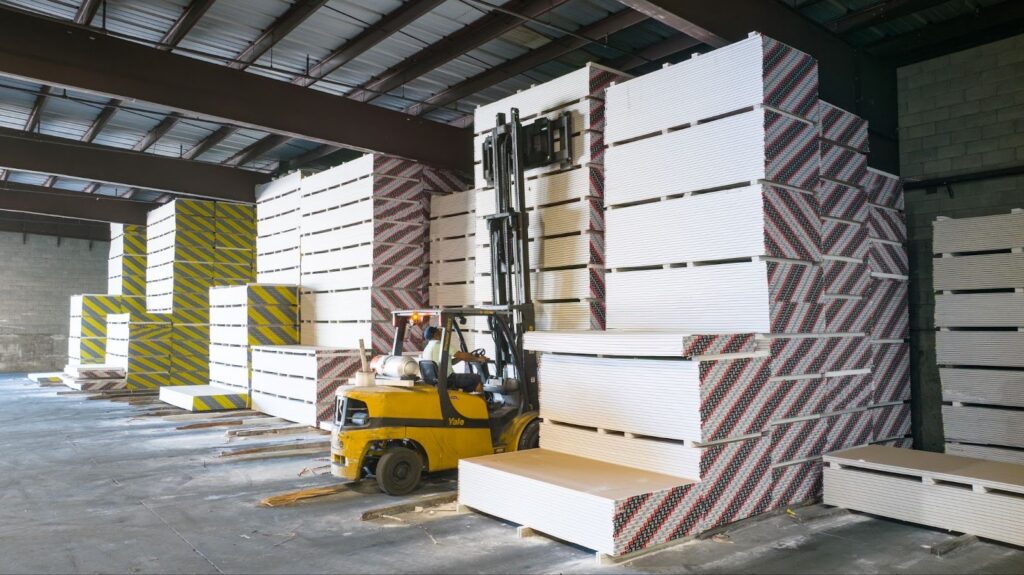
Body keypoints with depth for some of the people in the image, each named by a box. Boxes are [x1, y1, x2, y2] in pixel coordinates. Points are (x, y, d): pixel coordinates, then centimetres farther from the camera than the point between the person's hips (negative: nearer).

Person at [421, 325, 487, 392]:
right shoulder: (441, 344, -12)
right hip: (448, 381, -9)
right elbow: (462, 355, -12)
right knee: (477, 378, -5)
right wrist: (478, 358, -3)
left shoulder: (426, 349, 15)